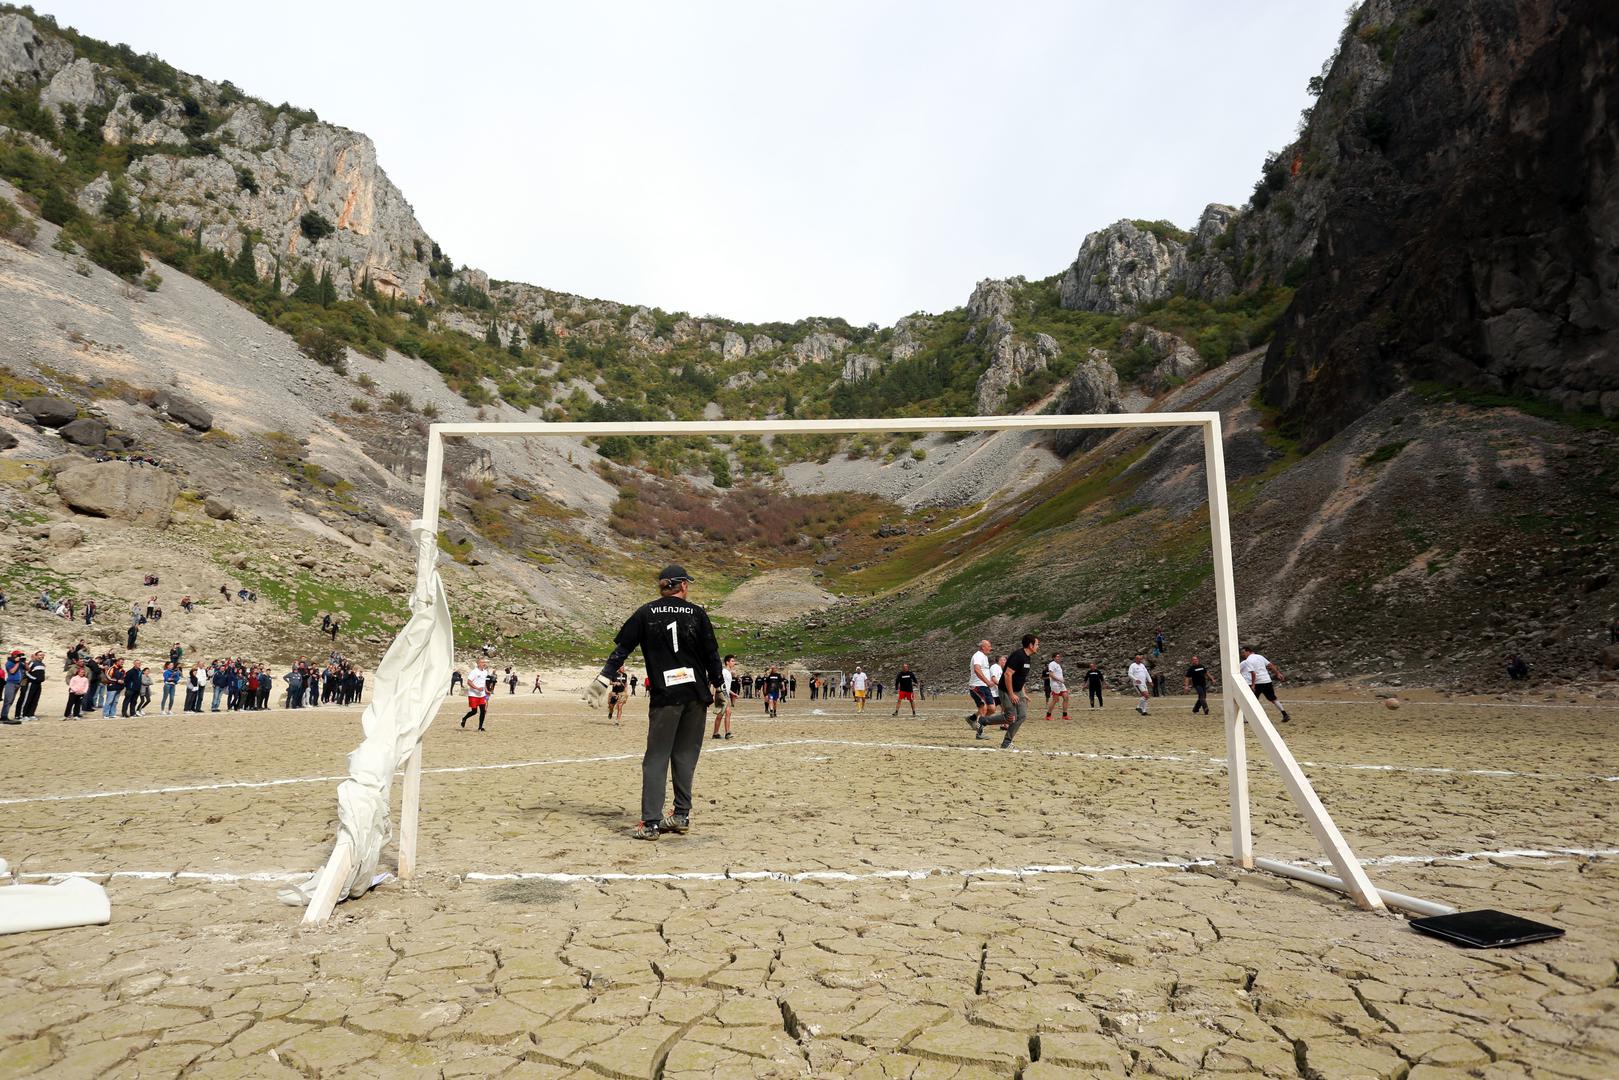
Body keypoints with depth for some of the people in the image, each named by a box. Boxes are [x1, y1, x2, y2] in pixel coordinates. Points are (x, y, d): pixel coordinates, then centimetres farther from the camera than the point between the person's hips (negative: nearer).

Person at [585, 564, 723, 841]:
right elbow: (711, 654, 3)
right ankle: (682, 815, 16)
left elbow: (622, 649, 0)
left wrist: (602, 680, 1)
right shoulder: (697, 613, 4)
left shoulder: (646, 613, 4)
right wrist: (719, 686, 12)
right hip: (696, 693, 1)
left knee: (656, 757, 2)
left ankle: (651, 822, -3)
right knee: (685, 755, 12)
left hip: (664, 694, -1)